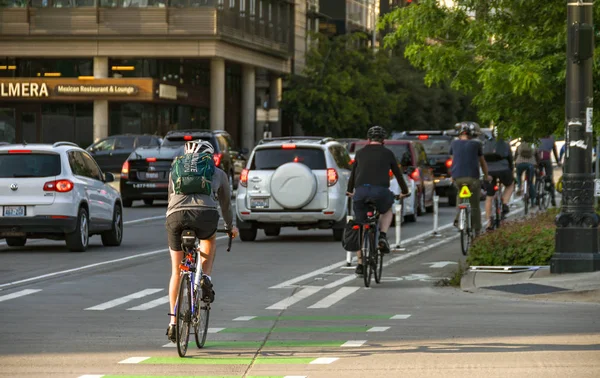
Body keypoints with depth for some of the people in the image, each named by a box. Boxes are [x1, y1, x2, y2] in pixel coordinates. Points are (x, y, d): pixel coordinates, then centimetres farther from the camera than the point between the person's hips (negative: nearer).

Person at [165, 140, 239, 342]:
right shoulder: (218, 174, 27)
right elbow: (225, 203, 39)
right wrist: (230, 226, 56)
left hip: (176, 215, 1)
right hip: (205, 215, -1)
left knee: (176, 271, 17)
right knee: (209, 240, 36)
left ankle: (173, 322, 15)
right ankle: (206, 278, 12)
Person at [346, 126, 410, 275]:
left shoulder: (360, 153, 20)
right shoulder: (388, 153, 15)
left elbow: (353, 174, 30)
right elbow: (398, 174, 25)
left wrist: (350, 191, 47)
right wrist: (405, 191, 41)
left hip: (360, 191, 1)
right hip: (380, 191, -1)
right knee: (387, 211, 32)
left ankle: (360, 263, 13)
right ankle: (382, 236, 8)